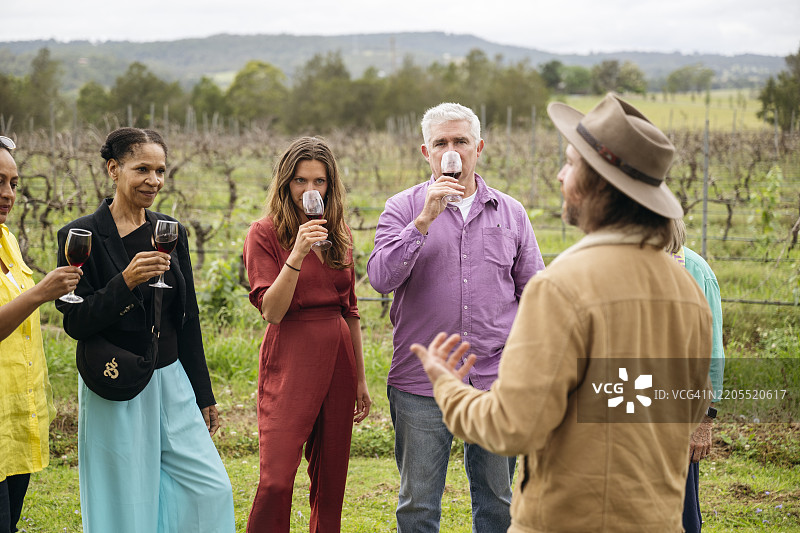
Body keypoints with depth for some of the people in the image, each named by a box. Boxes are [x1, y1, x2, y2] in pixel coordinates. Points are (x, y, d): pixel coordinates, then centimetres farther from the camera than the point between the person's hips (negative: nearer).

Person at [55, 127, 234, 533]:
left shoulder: (171, 233, 7)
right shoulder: (82, 236, -8)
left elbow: (188, 320, 12)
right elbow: (76, 323, -12)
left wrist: (204, 396, 13)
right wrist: (126, 281, -27)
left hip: (171, 380, 5)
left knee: (213, 490, 1)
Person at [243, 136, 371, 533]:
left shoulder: (339, 233, 11)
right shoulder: (265, 234, -4)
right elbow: (271, 311, -13)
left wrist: (360, 378, 15)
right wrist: (297, 254, -23)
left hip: (338, 359, 5)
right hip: (290, 362, -5)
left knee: (331, 478, 9)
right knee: (276, 480, -11)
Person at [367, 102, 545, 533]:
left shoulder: (511, 213, 8)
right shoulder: (404, 208, 2)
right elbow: (381, 278, -12)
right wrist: (425, 220, -19)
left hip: (496, 381, 2)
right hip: (421, 383, -1)